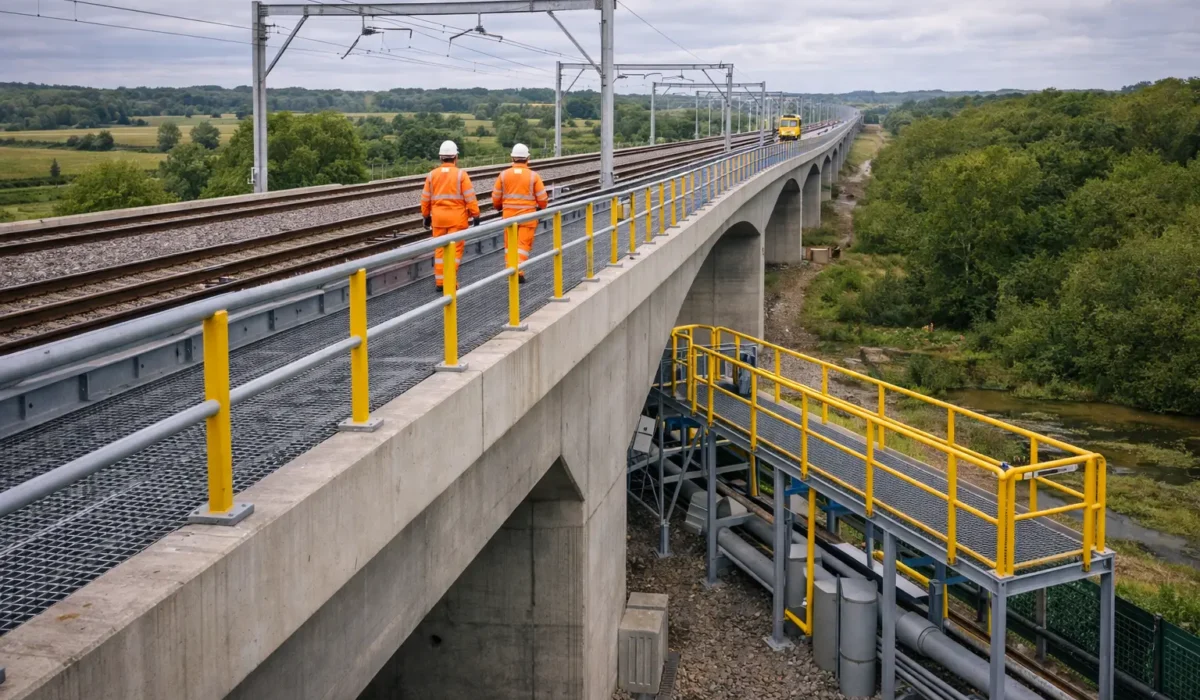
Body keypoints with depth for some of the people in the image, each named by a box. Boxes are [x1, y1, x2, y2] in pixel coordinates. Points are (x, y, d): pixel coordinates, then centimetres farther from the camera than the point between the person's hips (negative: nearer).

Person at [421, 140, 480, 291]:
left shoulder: (432, 175, 3)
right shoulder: (461, 174, -8)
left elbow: (425, 198, 8)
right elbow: (470, 197, -10)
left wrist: (426, 215, 19)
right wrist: (475, 215, -4)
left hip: (438, 217, 4)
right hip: (457, 217, -3)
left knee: (440, 248, 10)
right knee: (455, 248, 1)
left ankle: (439, 281, 11)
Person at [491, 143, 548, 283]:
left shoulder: (504, 175, -1)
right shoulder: (533, 176, -6)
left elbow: (496, 197, 5)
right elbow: (542, 198, -3)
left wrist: (499, 207, 26)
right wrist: (541, 208, 19)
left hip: (509, 215, 2)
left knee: (510, 245, 12)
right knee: (523, 245, 0)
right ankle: (519, 271, -13)